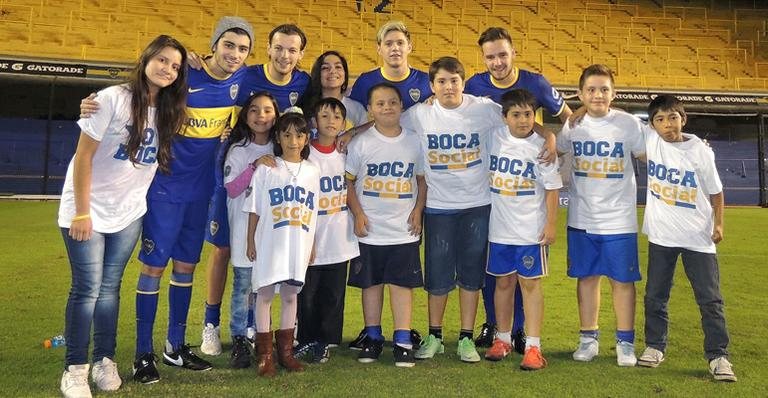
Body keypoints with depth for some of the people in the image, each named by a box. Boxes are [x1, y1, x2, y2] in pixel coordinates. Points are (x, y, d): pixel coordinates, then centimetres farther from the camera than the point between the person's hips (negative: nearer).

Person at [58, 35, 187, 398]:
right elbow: (83, 156, -14)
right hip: (87, 211, -4)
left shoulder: (167, 110, 2)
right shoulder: (112, 99, -14)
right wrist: (81, 212, -15)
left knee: (110, 287, 10)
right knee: (87, 288, -2)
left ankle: (105, 361, 20)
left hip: (128, 214, 4)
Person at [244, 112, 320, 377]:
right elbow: (254, 209, 0)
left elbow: (312, 213, 12)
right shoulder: (266, 169, -1)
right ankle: (264, 353, 13)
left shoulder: (312, 171, 8)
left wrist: (311, 245, 12)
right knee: (265, 294, 3)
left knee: (290, 295, 11)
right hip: (269, 243, -3)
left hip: (299, 246, 3)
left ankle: (285, 350, 23)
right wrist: (250, 241, -3)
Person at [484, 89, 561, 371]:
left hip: (531, 230, -3)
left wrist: (551, 224, -7)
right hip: (499, 228, 3)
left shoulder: (540, 147, -7)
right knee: (503, 282, 12)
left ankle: (533, 346, 9)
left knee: (530, 283, 2)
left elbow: (552, 188, -4)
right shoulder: (494, 138, 1)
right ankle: (503, 339, 26)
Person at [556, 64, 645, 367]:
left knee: (622, 279, 5)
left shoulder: (629, 124, -4)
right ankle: (588, 338, 23)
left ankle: (625, 342, 20)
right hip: (581, 218, 2)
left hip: (619, 219, -2)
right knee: (586, 277, 10)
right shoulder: (572, 124, 2)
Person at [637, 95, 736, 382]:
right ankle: (654, 347, 26)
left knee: (710, 299, 3)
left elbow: (715, 191, 2)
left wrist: (718, 224, -4)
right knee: (655, 296, 10)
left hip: (698, 237, -2)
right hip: (661, 235, 2)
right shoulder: (650, 141, -4)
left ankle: (718, 356, 13)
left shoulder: (700, 151, -8)